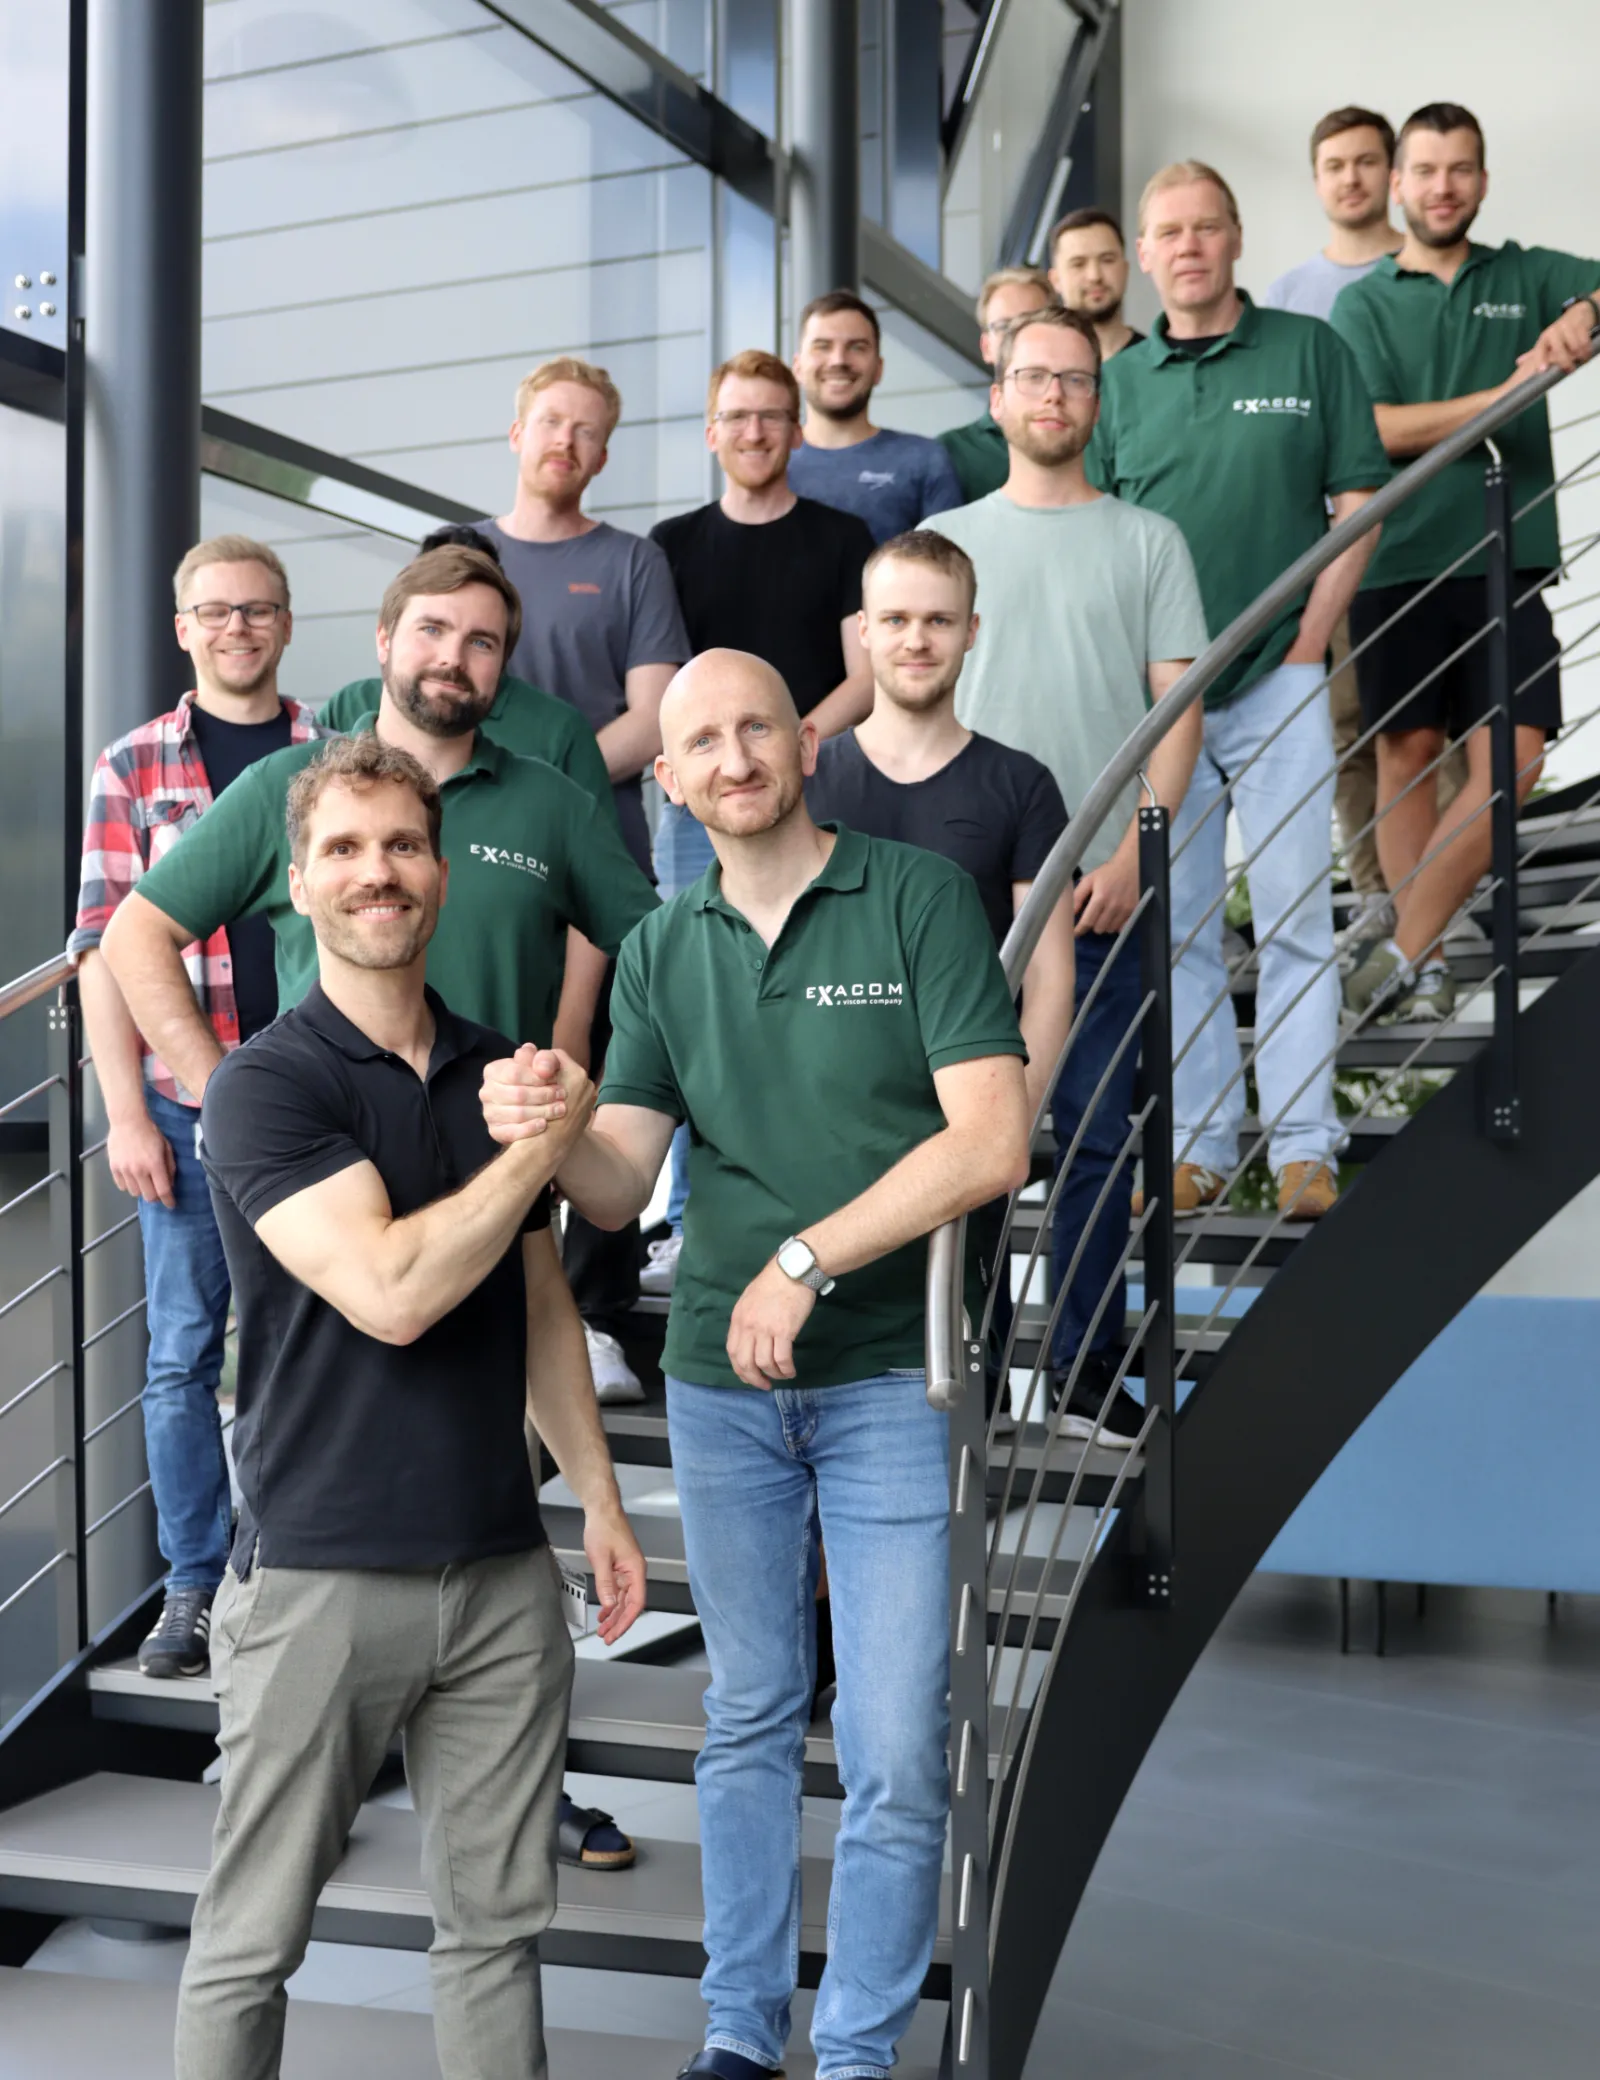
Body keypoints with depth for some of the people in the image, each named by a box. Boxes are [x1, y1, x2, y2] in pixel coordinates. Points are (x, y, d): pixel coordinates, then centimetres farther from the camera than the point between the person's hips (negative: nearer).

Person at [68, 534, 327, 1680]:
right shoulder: (131, 768, 4)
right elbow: (106, 948, 0)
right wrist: (127, 1114, -7)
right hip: (187, 1104, 0)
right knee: (185, 1350, 6)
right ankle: (195, 1584, 19)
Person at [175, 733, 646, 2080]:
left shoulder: (497, 1071, 9)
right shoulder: (265, 1086, -10)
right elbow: (388, 1291, -22)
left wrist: (599, 1495, 15)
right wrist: (547, 1144, -14)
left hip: (504, 1569, 5)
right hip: (320, 1575, -5)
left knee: (499, 1922, 13)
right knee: (254, 1937, 6)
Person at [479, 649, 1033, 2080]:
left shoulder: (920, 900, -6)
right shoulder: (663, 953, 8)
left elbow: (992, 1144, -15)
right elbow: (621, 1184, 2)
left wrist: (806, 1261, -19)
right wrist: (546, 1131, -21)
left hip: (890, 1378, -3)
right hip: (719, 1382, 4)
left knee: (895, 1753, 0)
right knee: (748, 1724, 15)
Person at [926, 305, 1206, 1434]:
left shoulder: (1148, 541, 10)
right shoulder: (944, 541, 13)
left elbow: (1178, 705, 3)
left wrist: (1134, 850, -9)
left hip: (1104, 886, 0)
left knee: (1099, 1130, 2)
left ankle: (1089, 1368, 11)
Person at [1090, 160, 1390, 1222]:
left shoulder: (1310, 350, 5)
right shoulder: (1119, 382, 11)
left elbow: (1362, 504, 2)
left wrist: (1310, 641, -6)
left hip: (1278, 682, -2)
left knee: (1295, 918, -4)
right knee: (1175, 926, 5)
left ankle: (1304, 1149, 1)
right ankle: (1197, 1146, 12)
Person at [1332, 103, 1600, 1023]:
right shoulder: (1364, 304, 7)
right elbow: (1375, 429, -7)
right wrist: (1504, 394, -16)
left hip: (1507, 559, 1)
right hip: (1402, 561, -1)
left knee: (1510, 760, -10)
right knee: (1409, 751, 3)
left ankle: (1405, 950, -3)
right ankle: (1428, 960, 12)